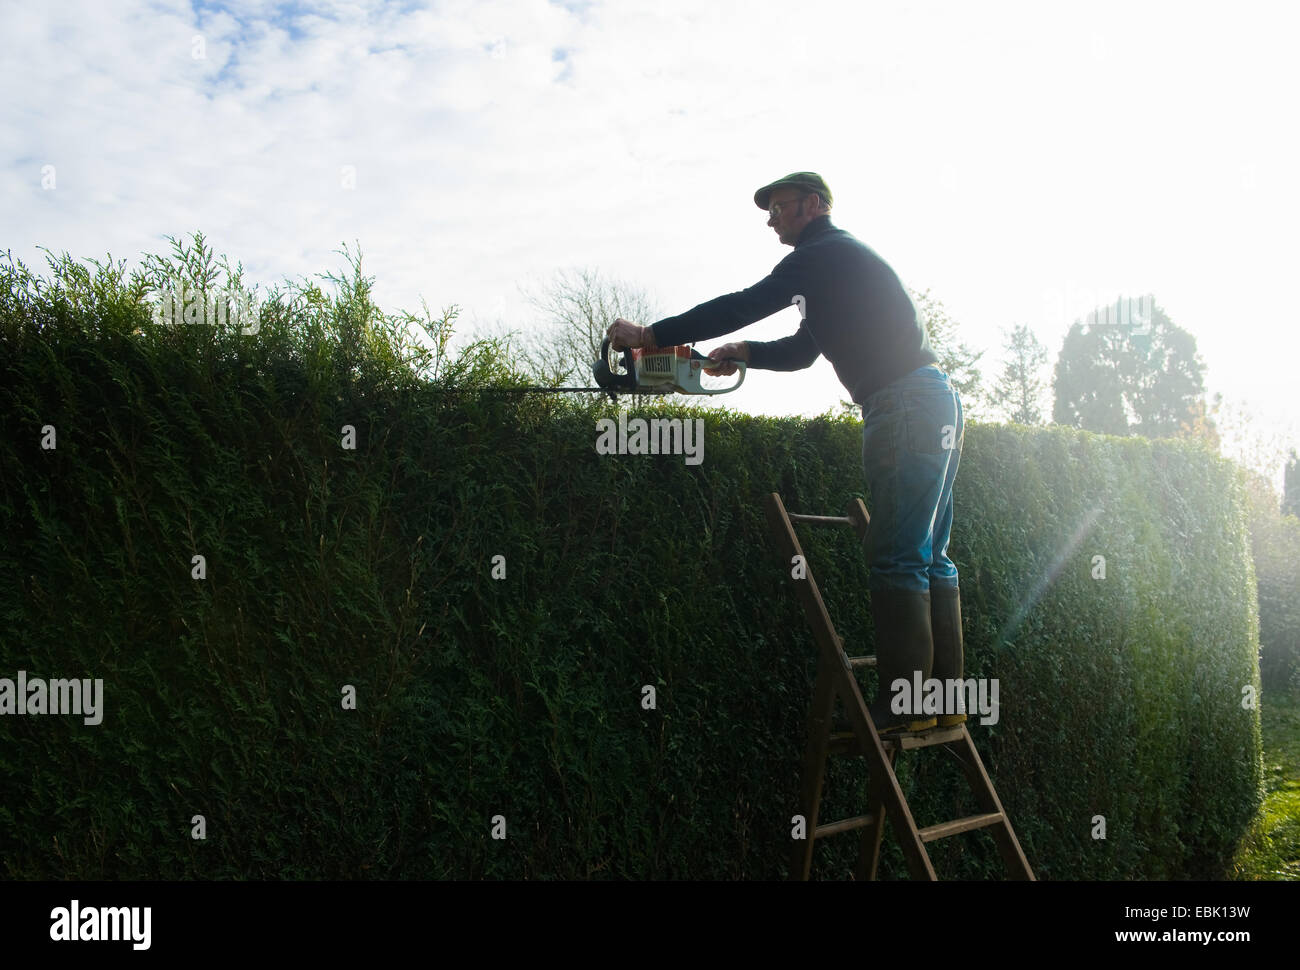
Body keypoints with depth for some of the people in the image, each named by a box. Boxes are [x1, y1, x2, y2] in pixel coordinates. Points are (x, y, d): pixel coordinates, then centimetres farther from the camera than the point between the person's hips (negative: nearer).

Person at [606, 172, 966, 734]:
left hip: (908, 403, -10)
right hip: (933, 407, 10)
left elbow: (748, 304, -16)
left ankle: (906, 702, -10)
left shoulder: (827, 253, -6)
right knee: (927, 558, 8)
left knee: (898, 559, -12)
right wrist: (746, 353, 12)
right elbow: (802, 351, 29)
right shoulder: (840, 262, 27)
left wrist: (652, 335, -12)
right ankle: (945, 698, 11)